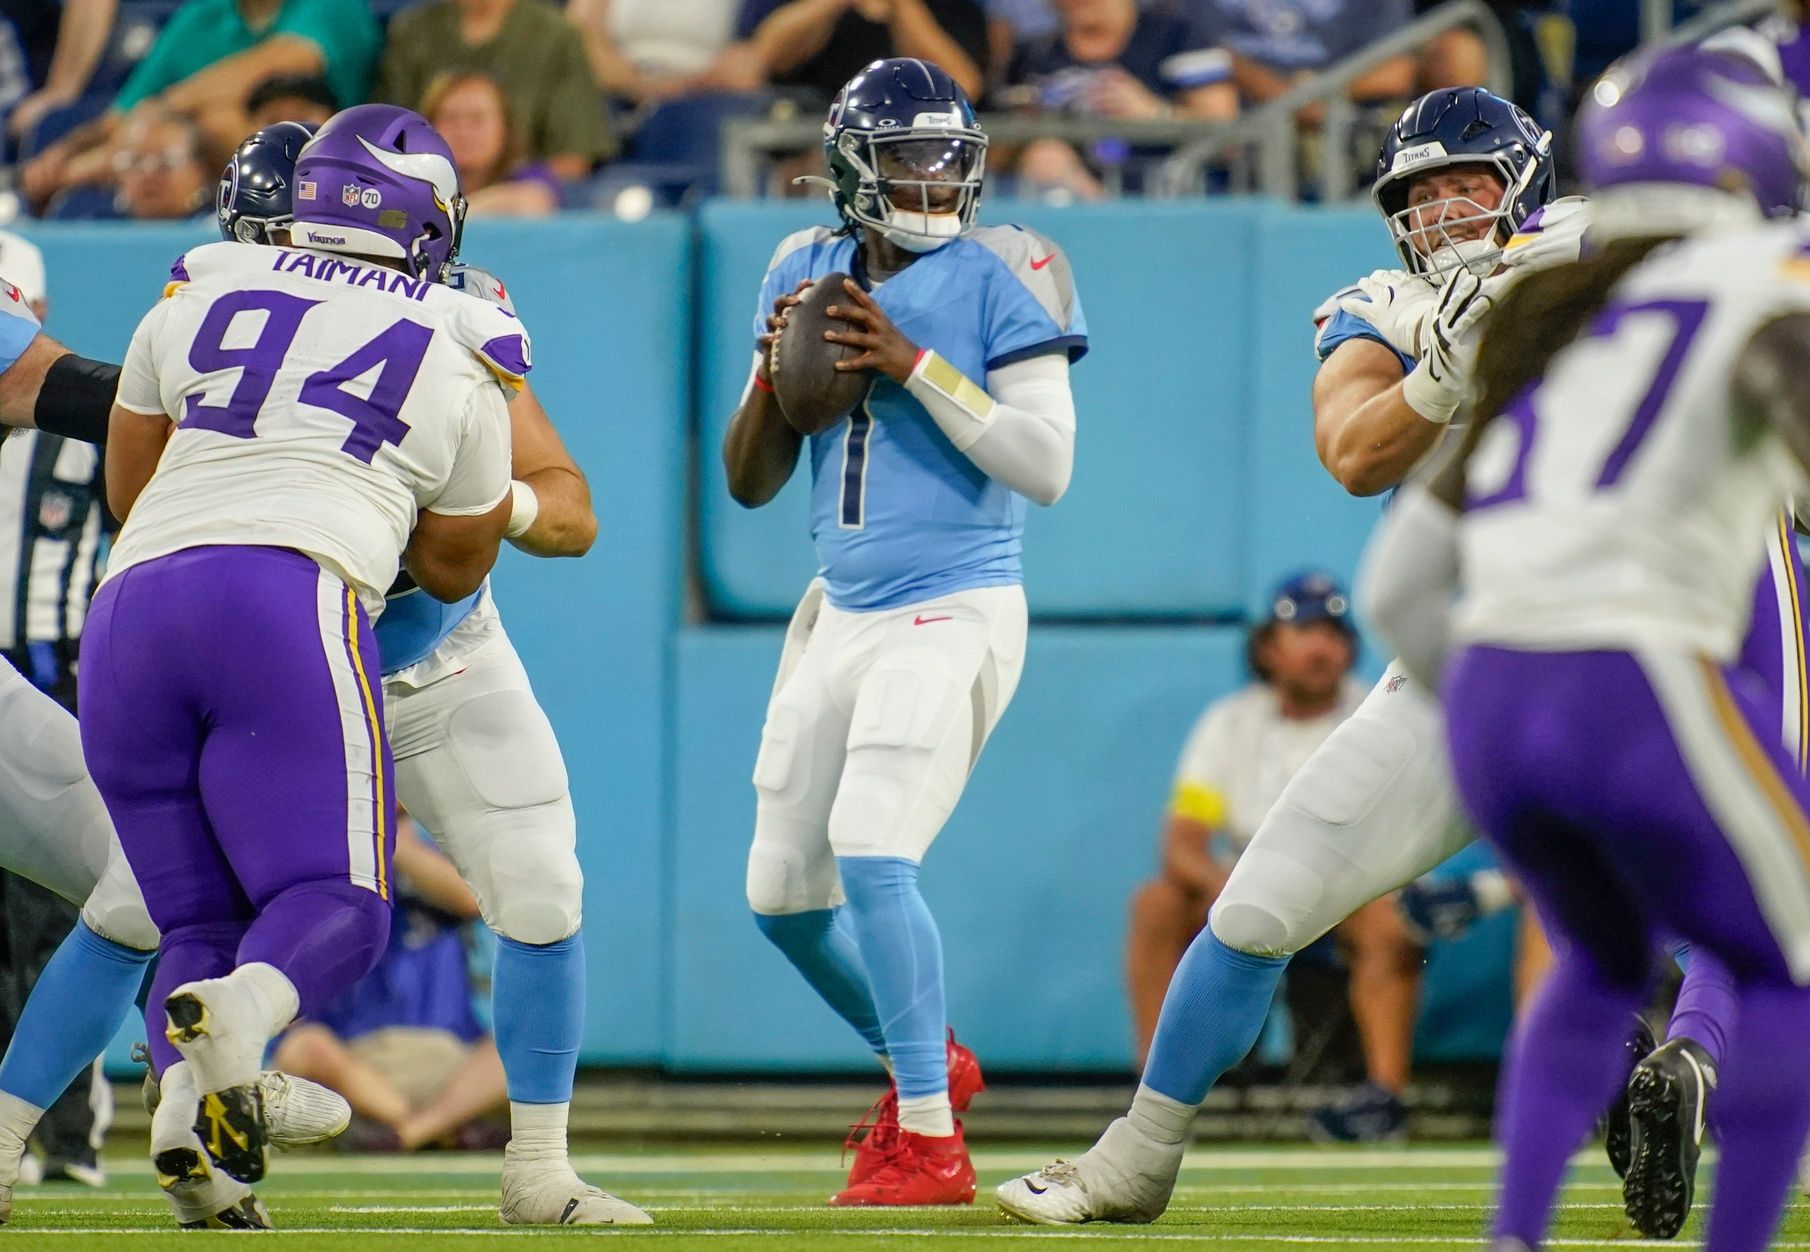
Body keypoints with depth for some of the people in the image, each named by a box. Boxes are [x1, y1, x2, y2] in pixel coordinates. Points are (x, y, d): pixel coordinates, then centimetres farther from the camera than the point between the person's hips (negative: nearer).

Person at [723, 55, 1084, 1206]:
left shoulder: (997, 279, -9)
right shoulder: (808, 272, 8)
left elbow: (1048, 469, -18)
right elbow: (749, 483, 10)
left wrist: (916, 366, -22)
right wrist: (776, 375, -9)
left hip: (954, 613, -7)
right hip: (844, 619, 7)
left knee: (871, 854, -21)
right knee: (783, 893, 11)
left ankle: (930, 1142, -14)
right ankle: (926, 1062, 34)